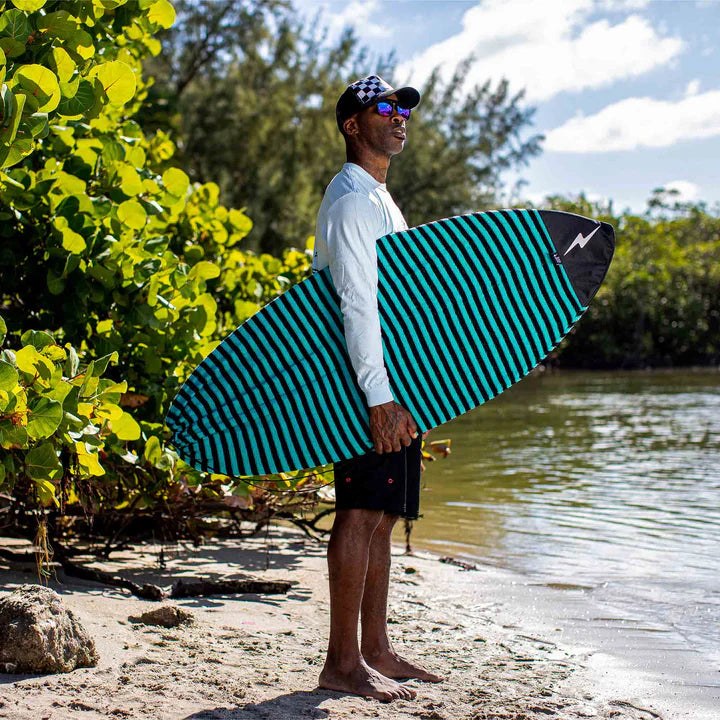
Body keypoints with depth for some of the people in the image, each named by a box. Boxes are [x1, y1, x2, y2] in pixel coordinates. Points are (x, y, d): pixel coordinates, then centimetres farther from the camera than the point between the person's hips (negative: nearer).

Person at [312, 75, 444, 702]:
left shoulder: (379, 201, 23)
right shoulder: (351, 199, -9)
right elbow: (357, 303, -20)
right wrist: (379, 397, -27)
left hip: (392, 380, 10)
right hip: (369, 382, -10)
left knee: (381, 515, 10)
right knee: (362, 511, -9)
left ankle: (376, 650, 16)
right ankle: (342, 663, -6)